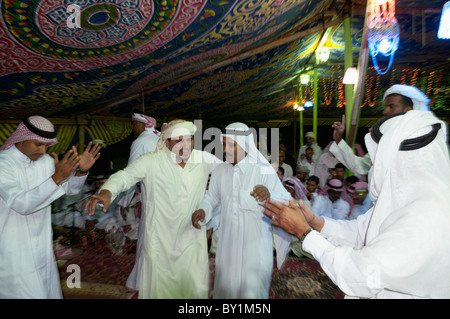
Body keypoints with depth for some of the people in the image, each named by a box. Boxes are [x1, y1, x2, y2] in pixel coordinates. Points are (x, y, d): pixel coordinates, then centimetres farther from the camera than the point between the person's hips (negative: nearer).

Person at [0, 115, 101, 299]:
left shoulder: (45, 160, 0)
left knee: (49, 290, 18)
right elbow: (21, 204, -30)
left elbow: (70, 188, 3)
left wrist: (82, 170, -17)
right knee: (29, 293, 4)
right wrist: (56, 177, -41)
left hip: (41, 242, 6)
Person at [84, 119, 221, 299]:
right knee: (159, 288, 16)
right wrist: (106, 192, -38)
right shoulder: (151, 162, -12)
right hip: (160, 242, -2)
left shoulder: (204, 159, -2)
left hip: (192, 239, 3)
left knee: (196, 288, 16)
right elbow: (125, 175, -20)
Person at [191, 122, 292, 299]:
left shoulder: (264, 170, -12)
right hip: (228, 244, 4)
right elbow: (211, 197, 12)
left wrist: (269, 195, -37)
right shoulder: (220, 171, 1)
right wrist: (202, 210, -8)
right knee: (225, 287, 20)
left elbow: (286, 201, -16)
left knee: (253, 290, 12)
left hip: (255, 244, -3)